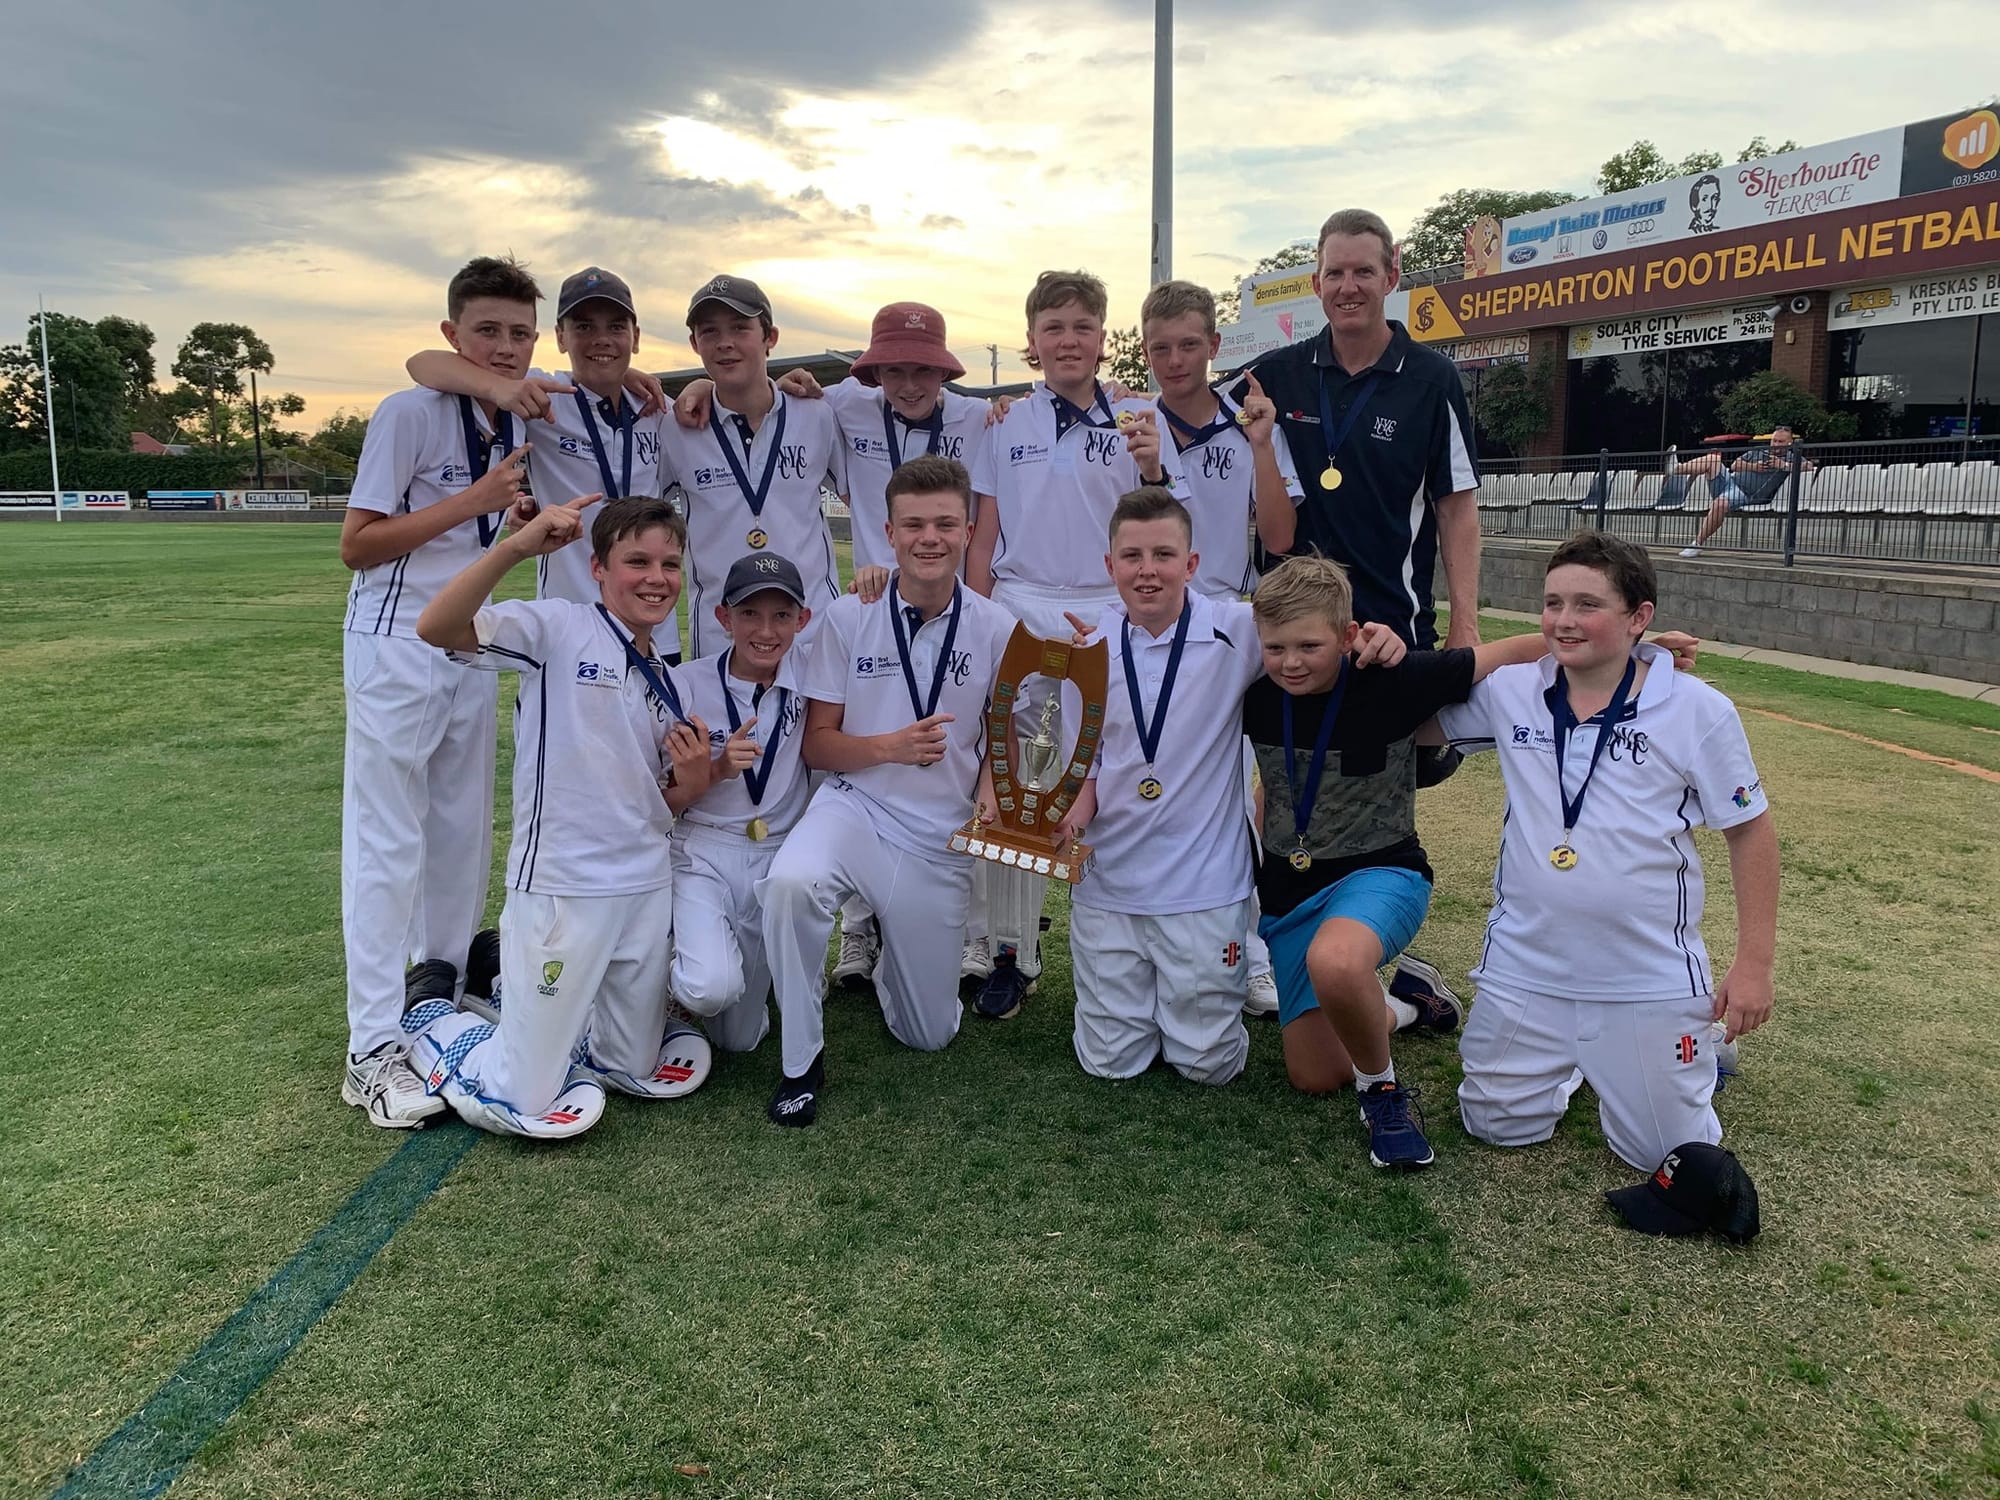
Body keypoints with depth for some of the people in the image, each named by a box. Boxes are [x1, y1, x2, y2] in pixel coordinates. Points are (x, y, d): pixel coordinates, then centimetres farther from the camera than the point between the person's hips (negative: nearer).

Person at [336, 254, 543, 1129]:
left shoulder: (517, 424, 7)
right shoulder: (410, 414, -13)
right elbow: (356, 544, -14)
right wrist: (473, 501, -20)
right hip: (395, 646, -7)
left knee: (465, 823, 14)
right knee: (387, 840, -7)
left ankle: (440, 975, 33)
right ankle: (373, 1049, -3)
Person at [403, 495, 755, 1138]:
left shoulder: (666, 683, 11)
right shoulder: (558, 627, -9)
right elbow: (436, 627, -26)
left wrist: (702, 775, -7)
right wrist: (516, 548, -39)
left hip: (648, 889, 7)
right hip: (560, 890, -7)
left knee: (638, 1071, 18)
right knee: (524, 1106, 1)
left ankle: (535, 1009, 42)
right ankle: (432, 1021, 29)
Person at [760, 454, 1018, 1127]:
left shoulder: (995, 628, -3)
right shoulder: (848, 617, -5)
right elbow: (817, 742, -1)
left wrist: (990, 799, -14)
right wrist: (890, 747, -20)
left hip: (942, 839, 1)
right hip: (854, 807, -1)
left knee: (929, 1034, 7)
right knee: (791, 882, -37)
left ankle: (892, 946, 42)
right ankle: (803, 1061, -15)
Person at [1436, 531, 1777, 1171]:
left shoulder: (1698, 711, -11)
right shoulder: (1508, 693, -4)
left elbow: (1750, 830, -3)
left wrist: (1755, 963, -4)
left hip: (1651, 981, -2)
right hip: (1524, 968, 3)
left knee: (1665, 1156, 9)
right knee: (1498, 1126, 13)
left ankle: (1701, 1049, 39)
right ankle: (1567, 1060, 42)